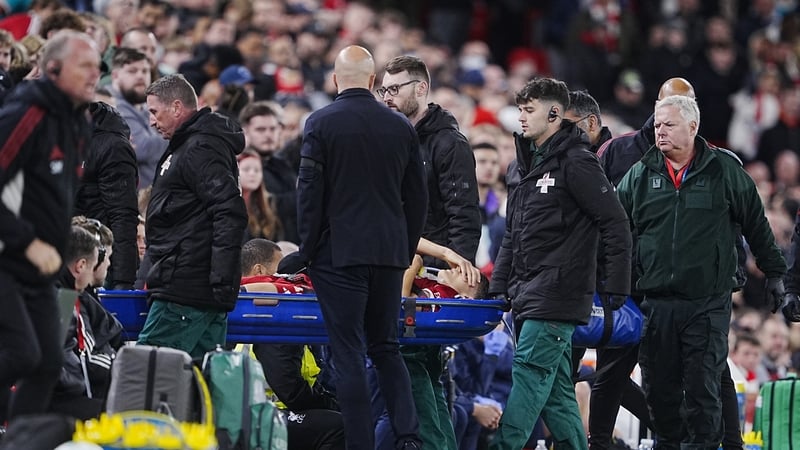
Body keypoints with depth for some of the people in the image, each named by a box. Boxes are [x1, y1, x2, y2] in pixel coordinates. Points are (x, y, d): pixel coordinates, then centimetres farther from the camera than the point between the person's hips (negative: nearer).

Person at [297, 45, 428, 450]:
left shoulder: (321, 124, -6)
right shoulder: (401, 127, 6)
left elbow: (310, 192, -7)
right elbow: (417, 198, 11)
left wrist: (308, 249, 1)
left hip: (339, 253, -4)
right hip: (390, 254, 4)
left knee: (348, 355, -1)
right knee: (386, 347, 14)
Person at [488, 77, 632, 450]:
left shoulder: (576, 163, -8)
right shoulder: (524, 167, 18)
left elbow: (615, 225, -11)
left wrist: (615, 287, -13)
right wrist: (498, 288, 17)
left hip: (557, 293, -9)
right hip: (525, 295, 9)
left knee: (530, 375, -14)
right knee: (556, 389, 8)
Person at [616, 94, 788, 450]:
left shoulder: (724, 169, 2)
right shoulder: (640, 174, 8)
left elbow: (756, 225, 10)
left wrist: (774, 273, 13)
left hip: (707, 303, -3)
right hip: (656, 302, 3)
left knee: (703, 388, -4)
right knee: (658, 389, 6)